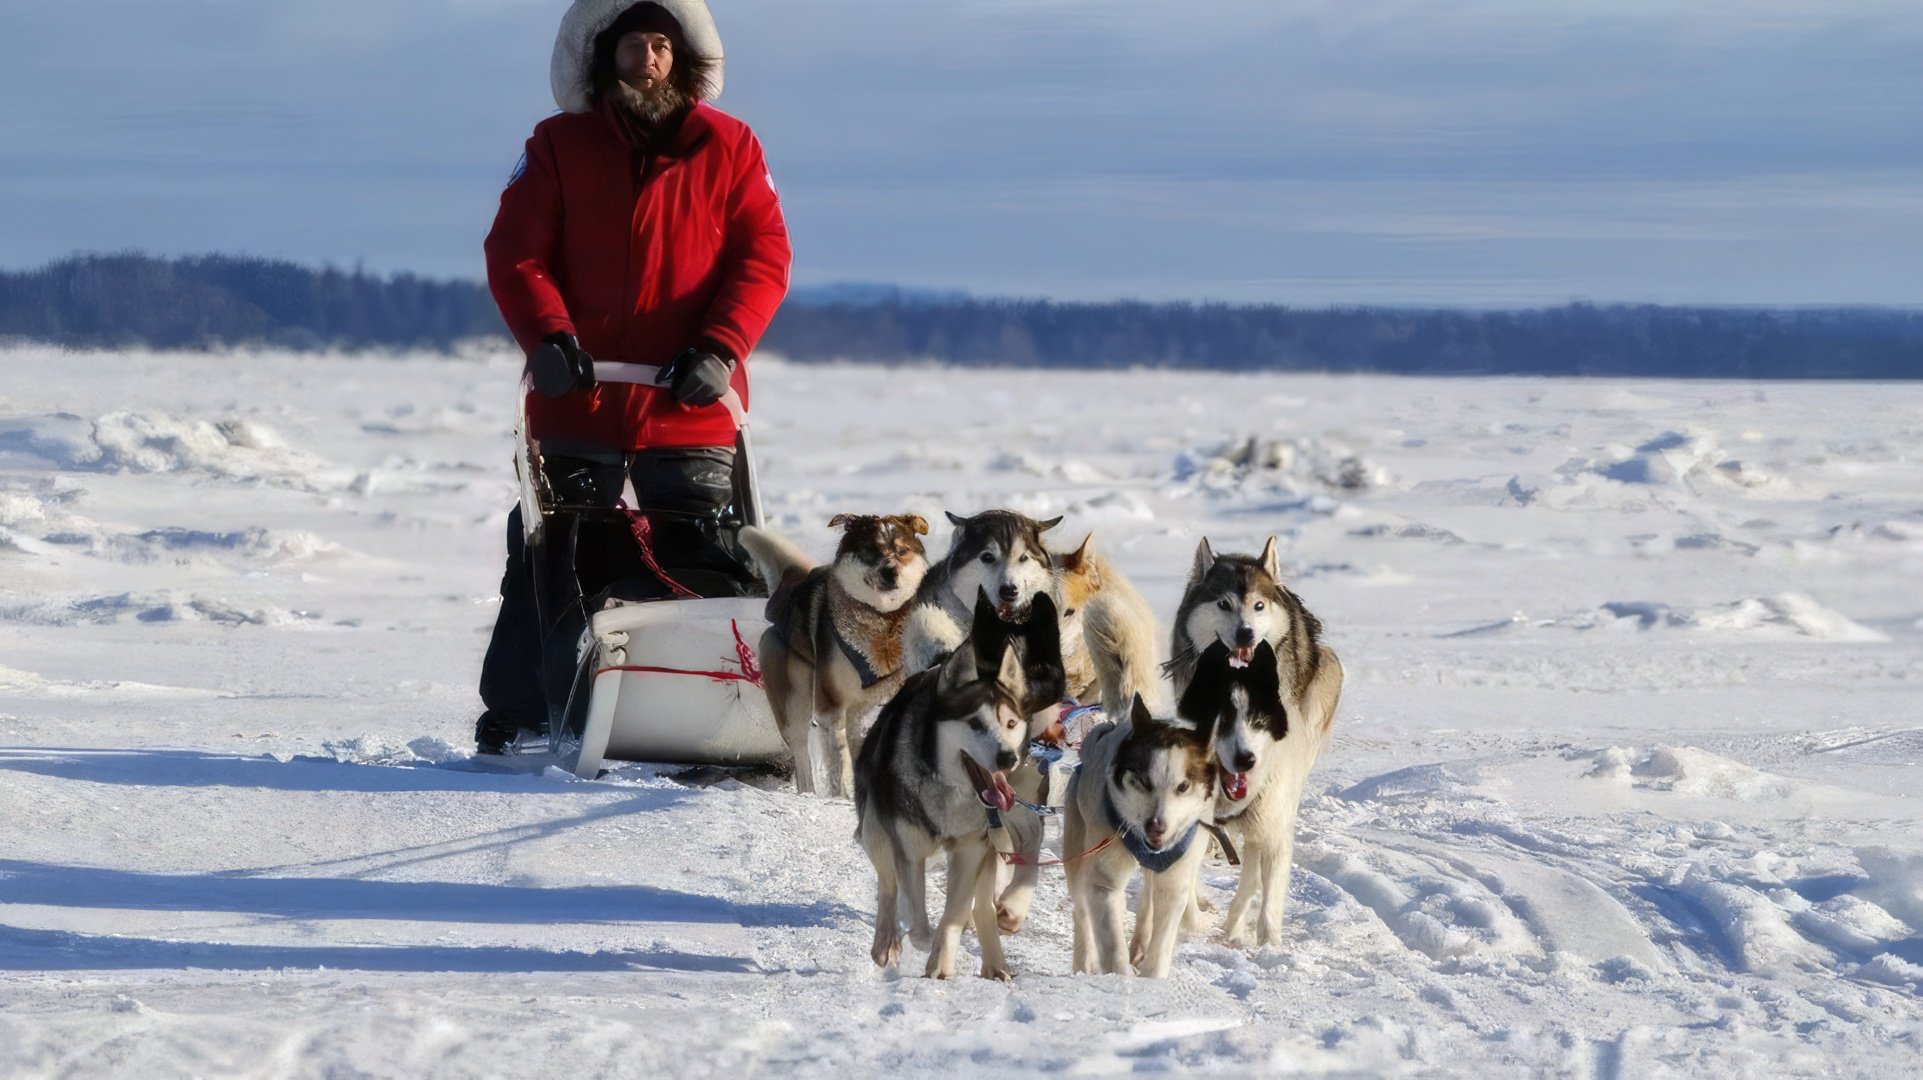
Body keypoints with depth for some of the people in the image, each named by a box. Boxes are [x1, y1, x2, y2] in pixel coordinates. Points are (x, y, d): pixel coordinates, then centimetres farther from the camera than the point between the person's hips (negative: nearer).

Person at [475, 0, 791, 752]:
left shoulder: (728, 148, 8)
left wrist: (719, 348, -13)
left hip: (691, 408, 0)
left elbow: (762, 255, 2)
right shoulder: (560, 145, 8)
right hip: (578, 403, 0)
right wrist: (548, 336, -16)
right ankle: (513, 721, 11)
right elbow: (516, 252, 2)